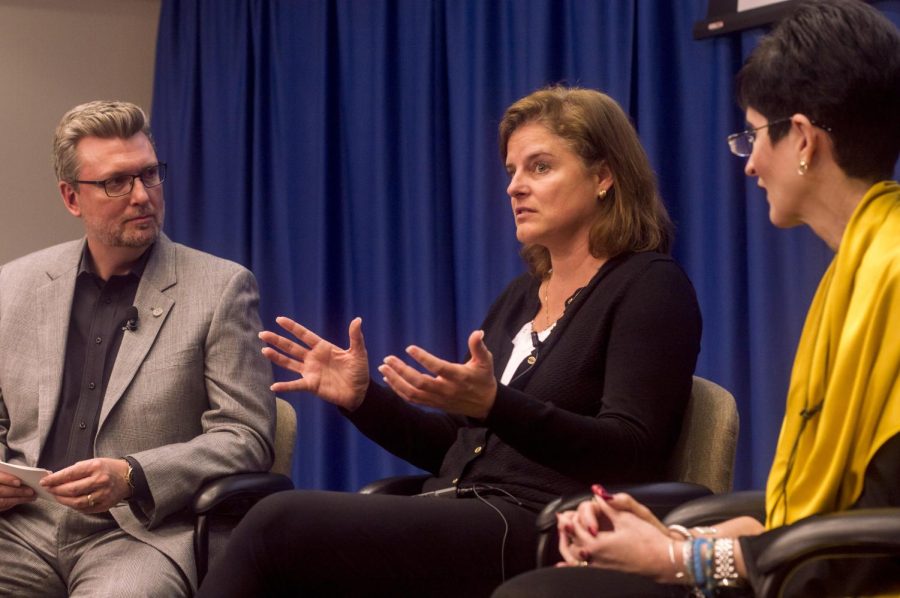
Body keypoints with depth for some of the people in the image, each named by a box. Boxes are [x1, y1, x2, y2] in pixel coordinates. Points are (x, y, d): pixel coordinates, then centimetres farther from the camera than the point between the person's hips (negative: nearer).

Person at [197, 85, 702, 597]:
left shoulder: (651, 287, -1)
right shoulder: (523, 294, 22)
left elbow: (632, 455, -15)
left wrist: (494, 405, -28)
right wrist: (363, 397, 7)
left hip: (537, 537, -7)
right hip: (459, 518, 7)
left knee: (280, 523, -23)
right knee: (279, 522, -21)